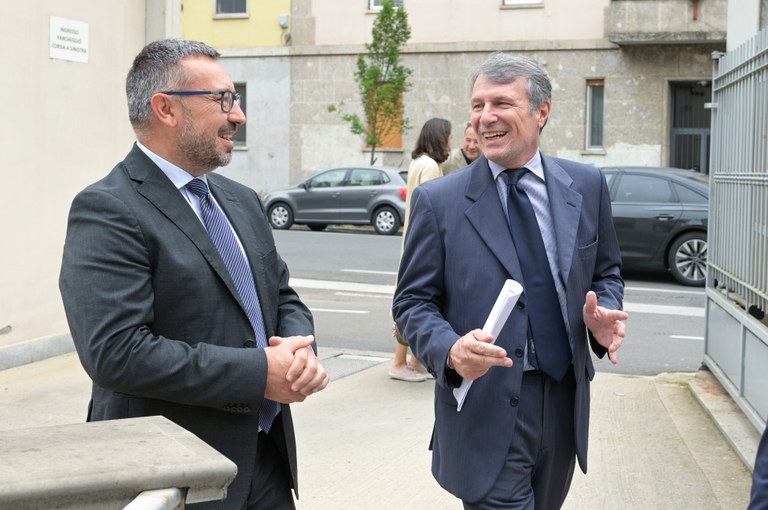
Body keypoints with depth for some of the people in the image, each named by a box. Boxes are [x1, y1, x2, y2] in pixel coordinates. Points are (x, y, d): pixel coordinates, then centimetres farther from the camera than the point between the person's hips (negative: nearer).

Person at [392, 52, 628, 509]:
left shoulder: (586, 186, 3)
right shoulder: (438, 201, -6)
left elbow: (606, 272, 14)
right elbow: (412, 301, -3)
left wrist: (605, 314, -9)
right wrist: (450, 349, -23)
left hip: (565, 403, 4)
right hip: (487, 413, -4)